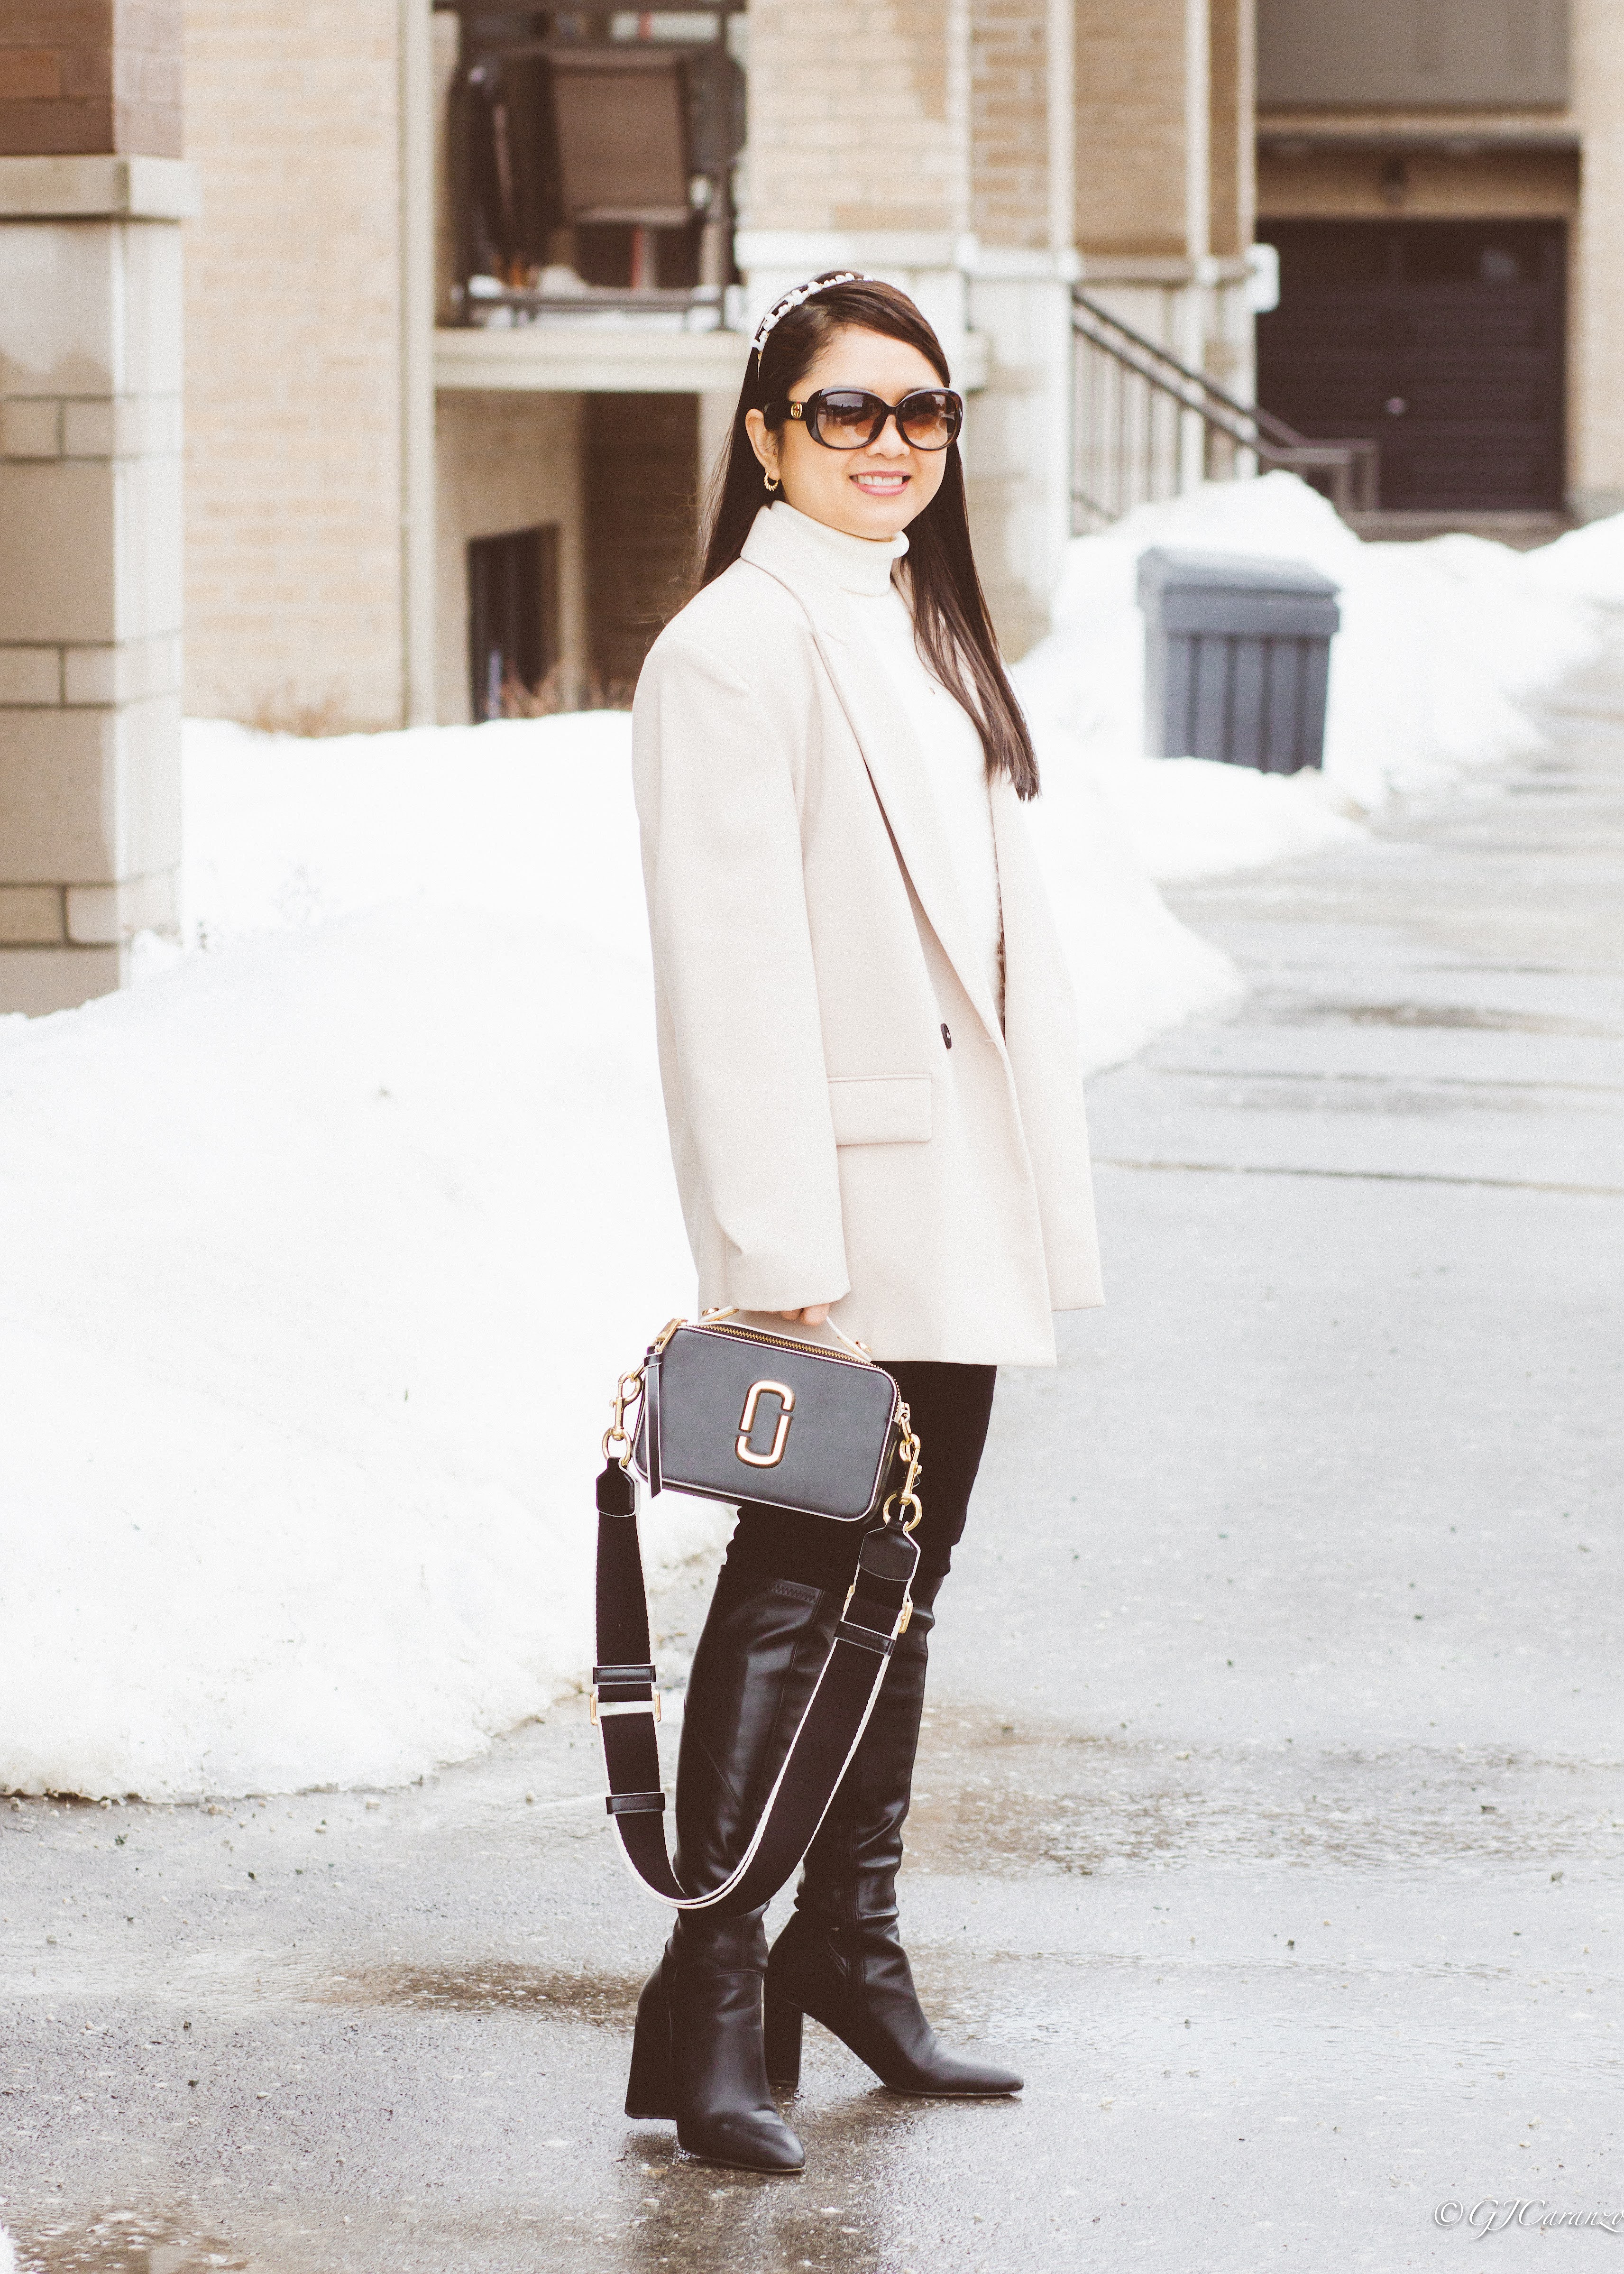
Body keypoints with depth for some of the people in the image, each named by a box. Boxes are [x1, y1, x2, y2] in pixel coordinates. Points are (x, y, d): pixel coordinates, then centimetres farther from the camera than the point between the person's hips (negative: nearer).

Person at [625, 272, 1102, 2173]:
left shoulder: (930, 640, 16)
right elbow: (732, 963, -17)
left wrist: (1045, 1205, 15)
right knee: (793, 1585, -8)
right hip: (831, 1195, -8)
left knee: (902, 1578, 14)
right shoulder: (734, 647, -11)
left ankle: (852, 1956, 23)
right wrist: (774, 1248, -22)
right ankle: (712, 2009, -6)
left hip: (960, 1213, 8)